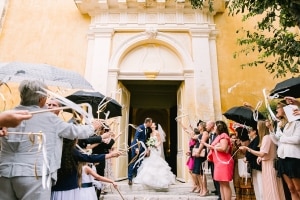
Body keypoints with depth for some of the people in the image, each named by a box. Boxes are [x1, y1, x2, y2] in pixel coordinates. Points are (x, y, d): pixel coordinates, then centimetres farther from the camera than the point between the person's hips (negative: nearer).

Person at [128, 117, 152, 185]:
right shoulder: (140, 127, -15)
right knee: (133, 163, -2)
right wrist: (136, 148, -28)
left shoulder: (146, 129, 10)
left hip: (141, 148, 8)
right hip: (136, 148, -8)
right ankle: (130, 179, 4)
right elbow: (136, 138, -21)